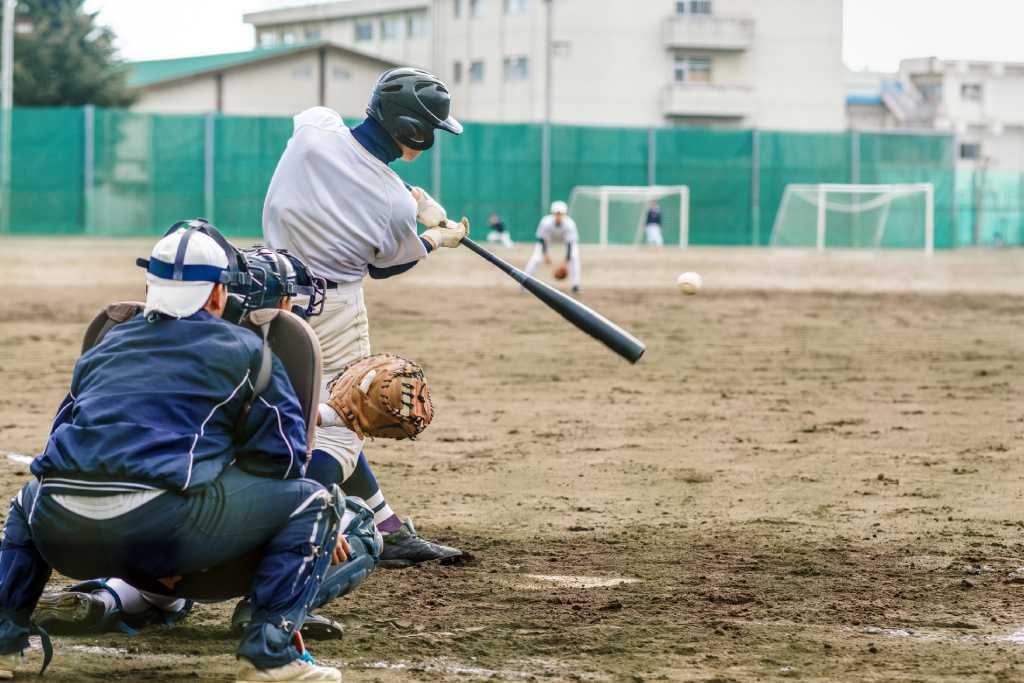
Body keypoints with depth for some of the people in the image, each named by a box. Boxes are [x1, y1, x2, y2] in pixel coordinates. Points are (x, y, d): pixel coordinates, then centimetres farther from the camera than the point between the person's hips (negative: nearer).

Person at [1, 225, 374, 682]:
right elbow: (279, 456, 9)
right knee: (311, 500, 11)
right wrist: (324, 525, 29)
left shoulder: (103, 348, 30)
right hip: (160, 530, -5)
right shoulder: (243, 350, 16)